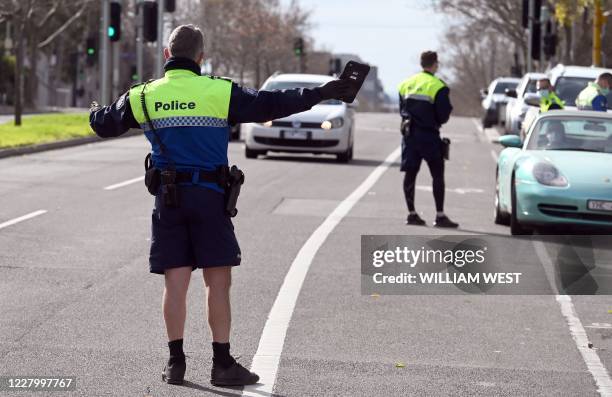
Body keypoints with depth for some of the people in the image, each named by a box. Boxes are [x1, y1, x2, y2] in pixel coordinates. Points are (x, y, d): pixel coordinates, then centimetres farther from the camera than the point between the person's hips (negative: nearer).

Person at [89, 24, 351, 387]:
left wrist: (95, 112, 42)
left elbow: (106, 124, 18)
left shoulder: (143, 97, 4)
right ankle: (223, 364, 2)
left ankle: (176, 362, 10)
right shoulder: (219, 92, -6)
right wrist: (321, 93, 0)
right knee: (219, 281, 2)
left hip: (167, 198, 3)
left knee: (176, 282, 6)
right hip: (208, 197, -3)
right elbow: (270, 105, -7)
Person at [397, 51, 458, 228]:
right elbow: (444, 115, -11)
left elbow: (401, 110, 14)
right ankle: (440, 216, -3)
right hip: (428, 135, -5)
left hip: (409, 133, 6)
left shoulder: (406, 84, 9)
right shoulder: (438, 87, -10)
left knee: (410, 173, 9)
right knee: (437, 174, 0)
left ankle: (411, 213, 11)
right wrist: (437, 121, 9)